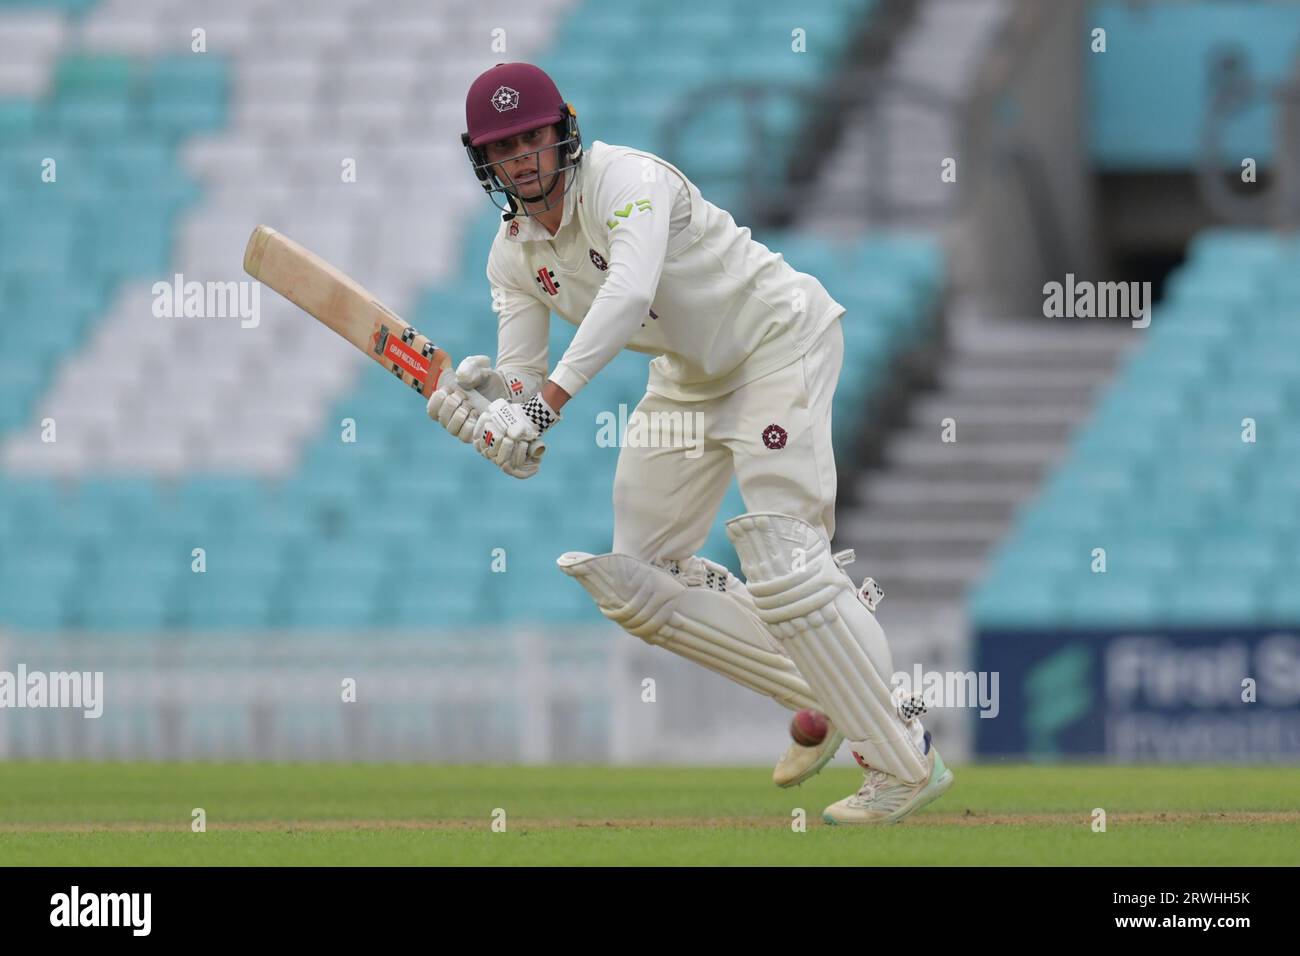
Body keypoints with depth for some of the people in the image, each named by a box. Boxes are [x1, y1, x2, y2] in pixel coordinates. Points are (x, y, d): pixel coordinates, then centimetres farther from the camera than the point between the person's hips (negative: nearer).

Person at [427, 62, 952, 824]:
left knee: (779, 557, -21)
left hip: (779, 334, -9)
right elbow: (523, 380, -4)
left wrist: (548, 400, -53)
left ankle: (908, 761, -15)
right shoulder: (514, 254, -1)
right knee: (630, 583, 5)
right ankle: (825, 702, 14)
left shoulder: (623, 179, -26)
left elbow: (630, 290, -44)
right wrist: (486, 393, -29)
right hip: (692, 380, 9)